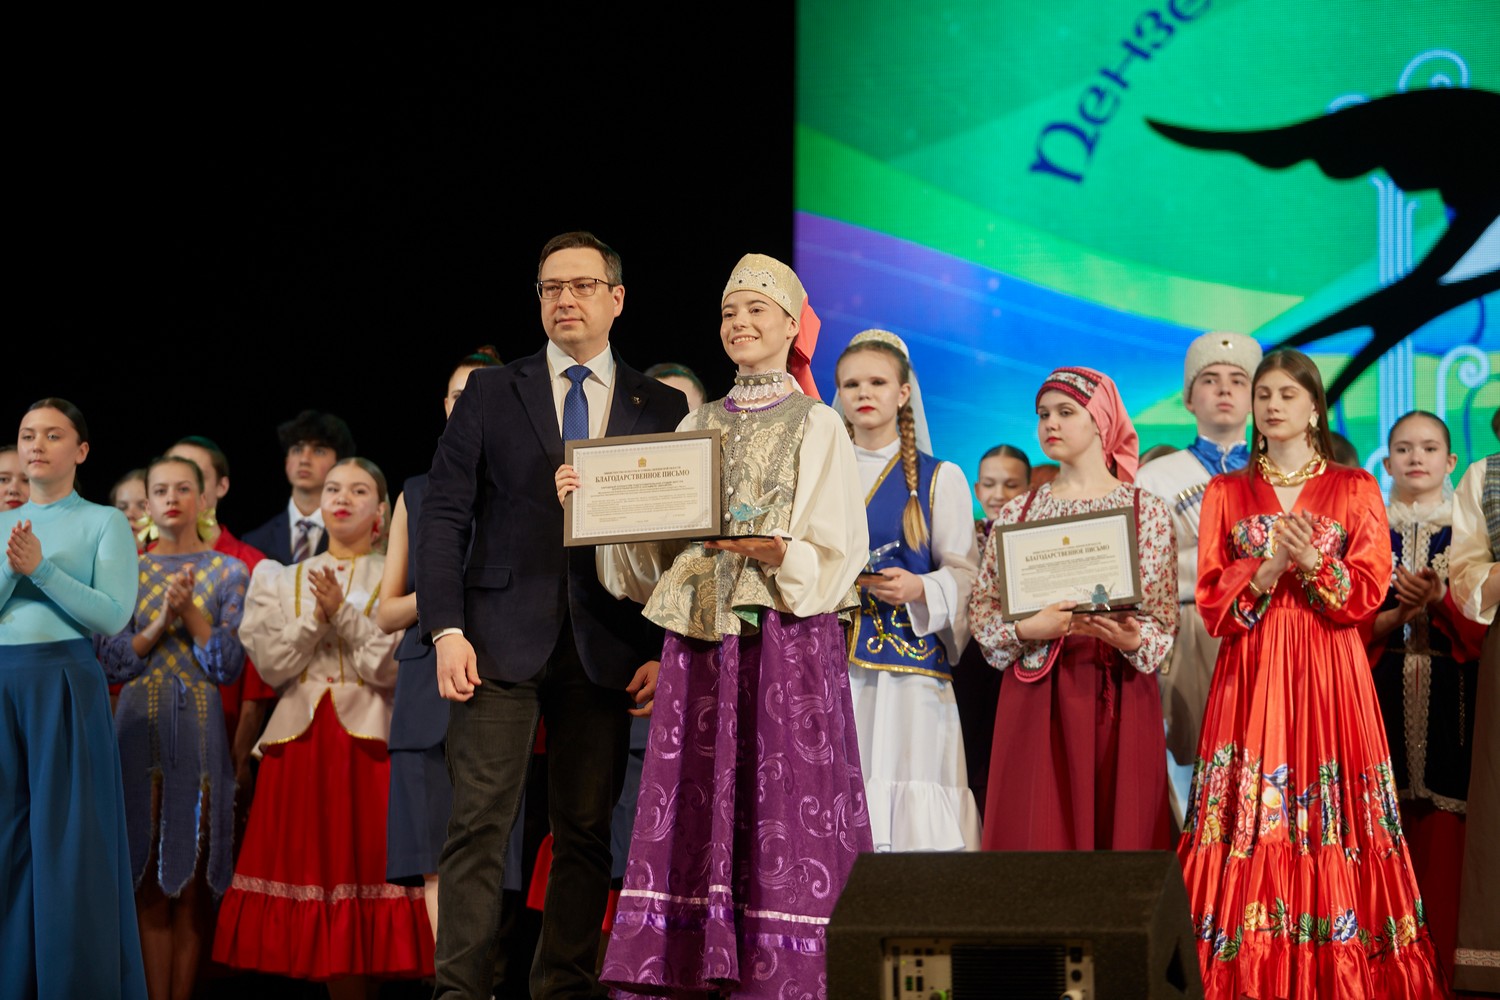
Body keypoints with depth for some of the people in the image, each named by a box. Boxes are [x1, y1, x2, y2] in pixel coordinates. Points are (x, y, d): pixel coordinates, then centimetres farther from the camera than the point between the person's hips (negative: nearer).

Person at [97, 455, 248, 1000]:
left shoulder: (228, 572, 6)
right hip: (141, 725, 1)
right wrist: (162, 621, -11)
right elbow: (112, 662, 2)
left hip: (201, 727, -1)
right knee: (151, 880, -2)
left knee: (193, 879, -2)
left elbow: (229, 666, -1)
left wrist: (192, 612, -13)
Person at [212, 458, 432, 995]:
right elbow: (271, 665, 2)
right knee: (313, 863, -1)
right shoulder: (284, 580, 13)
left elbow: (391, 668, -6)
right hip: (301, 739, 3)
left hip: (370, 738, -2)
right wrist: (316, 617, -10)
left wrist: (343, 613, -14)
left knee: (363, 860, -8)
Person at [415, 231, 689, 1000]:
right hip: (503, 640, -1)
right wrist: (446, 631, -8)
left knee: (586, 832, 4)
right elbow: (445, 517, 4)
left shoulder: (662, 410, 10)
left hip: (607, 650, 1)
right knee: (480, 822, -7)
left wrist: (663, 650, -1)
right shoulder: (490, 394, 9)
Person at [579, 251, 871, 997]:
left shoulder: (817, 427, 3)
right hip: (702, 639, 4)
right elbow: (658, 549, 14)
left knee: (780, 815, -7)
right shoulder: (698, 425, 16)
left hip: (788, 645, -4)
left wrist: (777, 552, -21)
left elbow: (839, 556, -4)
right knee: (695, 813, 0)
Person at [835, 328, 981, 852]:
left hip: (911, 665, -2)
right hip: (830, 668, 2)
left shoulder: (939, 479, 9)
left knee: (908, 807, -10)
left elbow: (964, 574, 3)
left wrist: (919, 589, -15)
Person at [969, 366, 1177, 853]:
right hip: (1035, 698, 1)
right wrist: (1027, 630, -11)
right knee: (1036, 831, -2)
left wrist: (1133, 640, -18)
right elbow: (981, 612, 7)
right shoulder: (1017, 513, 10)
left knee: (1121, 830, -1)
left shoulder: (1146, 510, 5)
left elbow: (1163, 620, 2)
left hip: (1118, 698, -1)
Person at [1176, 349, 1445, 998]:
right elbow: (1211, 602, 3)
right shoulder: (1225, 493, 11)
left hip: (1329, 677, -1)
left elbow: (1369, 592, 0)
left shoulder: (1355, 489, 8)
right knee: (1252, 829, -5)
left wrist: (1314, 564, -17)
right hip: (1249, 677, 1)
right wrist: (1268, 568, -13)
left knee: (1330, 828, -5)